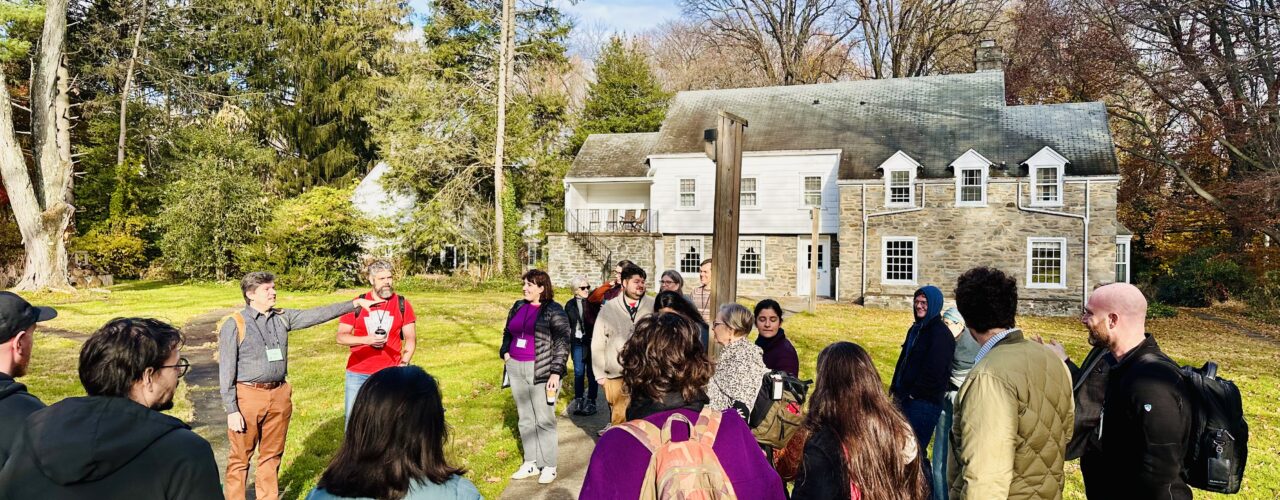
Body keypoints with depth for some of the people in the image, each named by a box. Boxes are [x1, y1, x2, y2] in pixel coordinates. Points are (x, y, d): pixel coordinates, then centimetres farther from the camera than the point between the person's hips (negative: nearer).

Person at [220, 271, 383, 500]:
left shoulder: (282, 318, 7)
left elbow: (317, 314, 5)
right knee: (240, 458, 5)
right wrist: (231, 410, -11)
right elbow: (226, 370, -8)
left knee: (272, 455, 15)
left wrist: (355, 303, -3)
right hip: (248, 395, -5)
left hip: (279, 395, 5)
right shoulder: (235, 325, -7)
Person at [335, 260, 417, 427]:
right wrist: (366, 339, -16)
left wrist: (404, 364, -11)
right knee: (352, 419, 7)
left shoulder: (402, 304, 1)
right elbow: (341, 337, 1)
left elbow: (411, 339, 3)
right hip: (357, 374, 1)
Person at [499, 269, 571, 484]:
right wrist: (505, 352, 7)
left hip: (541, 370, -6)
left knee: (544, 420, -2)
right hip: (516, 369, 6)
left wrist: (556, 372, -18)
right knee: (525, 418, 13)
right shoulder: (518, 307, 10)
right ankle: (530, 463, 24)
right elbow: (507, 332, 24)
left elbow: (562, 343, -11)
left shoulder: (554, 311, -8)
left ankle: (548, 466, 9)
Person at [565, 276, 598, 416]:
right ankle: (578, 400, 17)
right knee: (578, 372, 7)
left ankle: (591, 401, 13)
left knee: (591, 372, 4)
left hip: (591, 342, -2)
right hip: (577, 342, 2)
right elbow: (567, 325, 10)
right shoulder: (570, 305, 5)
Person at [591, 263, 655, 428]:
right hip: (616, 376, 0)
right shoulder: (609, 308, 6)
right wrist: (599, 374, 4)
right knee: (619, 418, 4)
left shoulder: (654, 306, 3)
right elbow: (597, 343, 8)